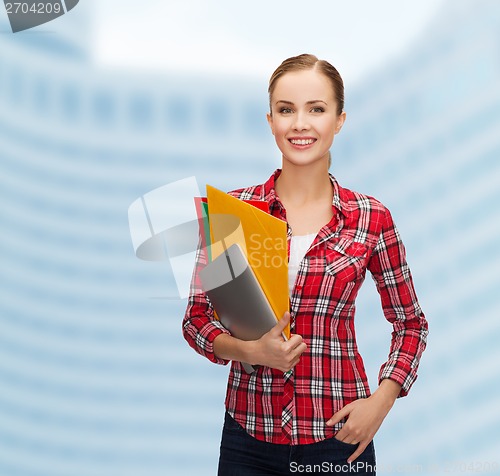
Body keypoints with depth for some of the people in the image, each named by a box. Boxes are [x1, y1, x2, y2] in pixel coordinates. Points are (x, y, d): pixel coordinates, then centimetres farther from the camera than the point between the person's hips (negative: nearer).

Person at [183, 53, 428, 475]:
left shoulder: (371, 218, -5)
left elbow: (410, 323, 6)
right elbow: (196, 317, 0)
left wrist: (381, 400, -7)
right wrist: (248, 350, -17)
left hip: (339, 439, 0)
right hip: (248, 439, 1)